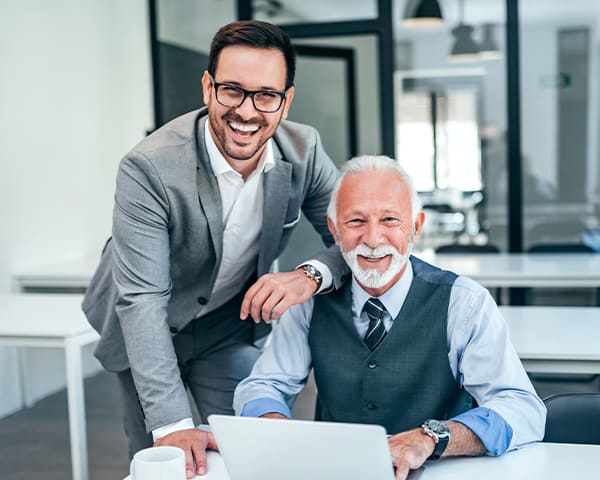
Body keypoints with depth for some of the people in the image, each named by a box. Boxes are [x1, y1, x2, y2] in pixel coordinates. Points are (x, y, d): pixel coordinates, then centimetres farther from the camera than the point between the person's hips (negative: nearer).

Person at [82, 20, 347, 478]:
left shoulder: (304, 151, -18)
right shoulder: (149, 169, -30)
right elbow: (142, 299, -32)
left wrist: (311, 275, -35)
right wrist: (171, 424, -38)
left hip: (235, 324, 3)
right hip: (148, 331, -2)